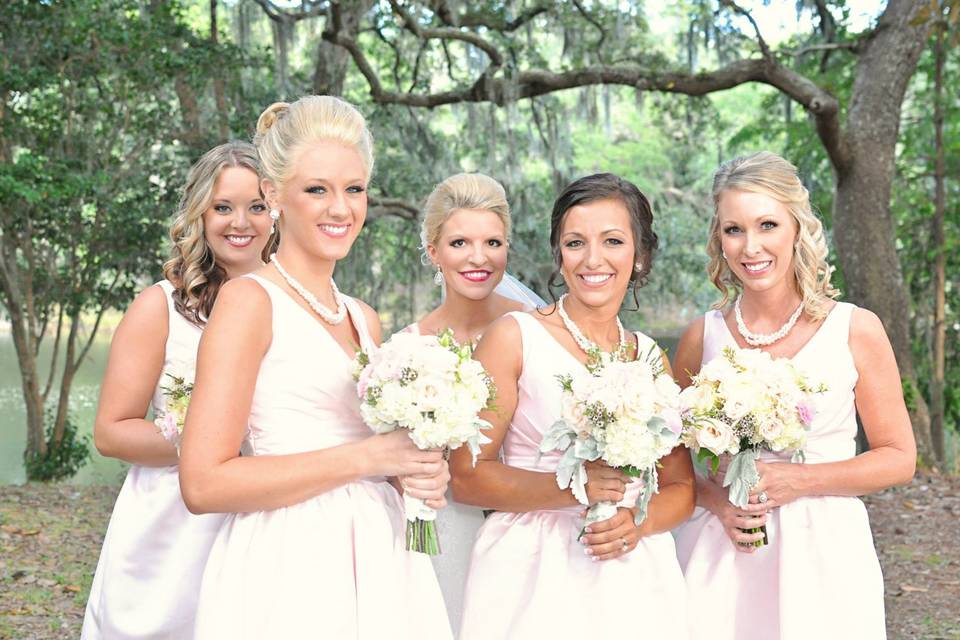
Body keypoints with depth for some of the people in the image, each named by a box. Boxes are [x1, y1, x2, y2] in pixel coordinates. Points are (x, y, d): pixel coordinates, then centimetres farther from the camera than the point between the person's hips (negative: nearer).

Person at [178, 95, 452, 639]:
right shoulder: (250, 299, -9)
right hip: (289, 575, -7)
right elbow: (203, 483, -16)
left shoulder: (364, 319, 11)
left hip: (375, 567, 7)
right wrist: (365, 458, -17)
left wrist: (415, 474, 0)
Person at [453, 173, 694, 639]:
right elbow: (465, 477, -9)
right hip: (535, 578, -4)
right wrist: (570, 487, -19)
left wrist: (638, 522, -9)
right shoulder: (515, 336, -5)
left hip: (634, 580, 4)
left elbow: (681, 487, 10)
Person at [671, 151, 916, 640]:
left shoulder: (856, 330, -6)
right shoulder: (702, 337, -1)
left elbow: (898, 458, -2)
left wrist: (799, 480, -14)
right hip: (720, 554, 1)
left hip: (823, 552, -1)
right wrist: (715, 498, -11)